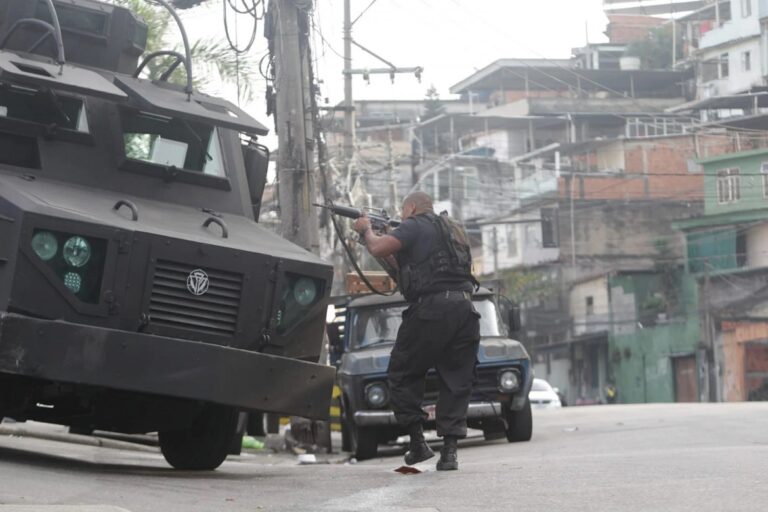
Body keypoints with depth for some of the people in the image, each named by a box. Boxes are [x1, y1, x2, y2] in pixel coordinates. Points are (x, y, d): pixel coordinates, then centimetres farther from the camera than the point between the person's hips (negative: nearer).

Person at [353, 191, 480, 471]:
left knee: (402, 374, 9)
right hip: (465, 310, 7)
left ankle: (418, 442, 6)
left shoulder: (415, 226, 2)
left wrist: (366, 229, 9)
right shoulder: (454, 228, 27)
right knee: (456, 381, 7)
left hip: (431, 308, -6)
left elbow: (378, 249, -10)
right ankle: (450, 450, 0)